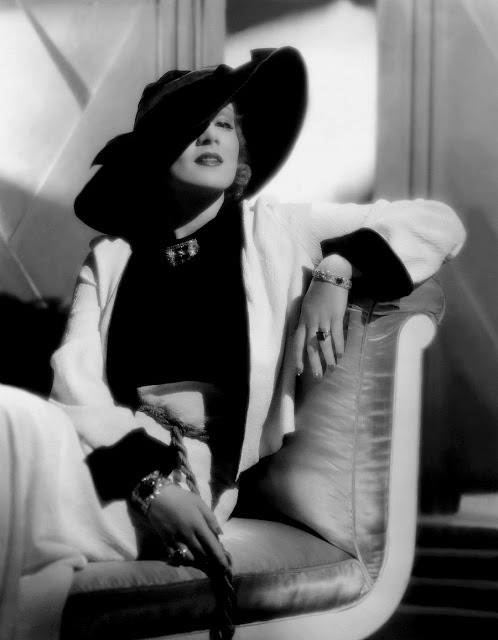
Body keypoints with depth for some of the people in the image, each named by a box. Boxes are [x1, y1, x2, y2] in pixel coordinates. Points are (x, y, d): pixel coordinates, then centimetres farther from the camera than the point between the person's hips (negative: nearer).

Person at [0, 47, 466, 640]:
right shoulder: (110, 257, 19)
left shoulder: (277, 230, 16)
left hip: (196, 473, -2)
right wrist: (148, 476, -16)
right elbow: (76, 380, 3)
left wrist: (334, 269, -5)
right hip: (105, 459, 2)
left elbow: (439, 223, 14)